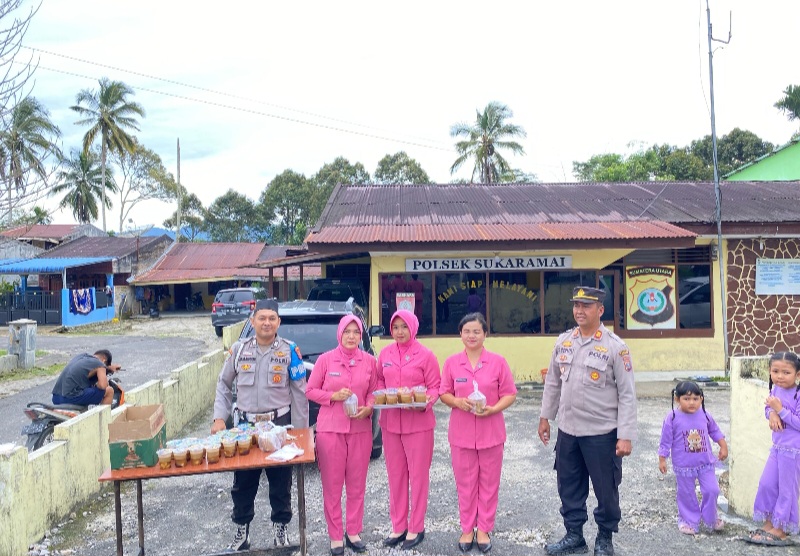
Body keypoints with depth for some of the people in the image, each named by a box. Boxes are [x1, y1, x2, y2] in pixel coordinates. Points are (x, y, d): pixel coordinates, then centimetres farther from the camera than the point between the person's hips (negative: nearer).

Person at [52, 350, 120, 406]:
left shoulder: (81, 355, 20)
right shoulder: (99, 364, -2)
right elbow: (103, 386, -16)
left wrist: (109, 367, 47)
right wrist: (95, 385, 5)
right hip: (71, 398, -9)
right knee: (109, 391, 0)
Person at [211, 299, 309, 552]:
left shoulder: (290, 351, -4)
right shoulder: (239, 349, 3)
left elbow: (299, 392, -2)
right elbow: (224, 385, 11)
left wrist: (300, 430, -4)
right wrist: (219, 418, 1)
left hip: (279, 424, -2)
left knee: (281, 484, 9)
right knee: (242, 484, 12)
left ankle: (280, 528, 26)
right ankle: (241, 531, 28)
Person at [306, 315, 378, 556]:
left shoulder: (370, 361, 3)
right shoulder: (325, 359, -2)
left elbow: (374, 391, 8)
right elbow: (310, 390, 1)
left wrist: (368, 408, -11)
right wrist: (333, 396, -14)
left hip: (361, 429, 2)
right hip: (330, 428, -2)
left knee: (357, 484, 10)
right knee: (332, 485, 4)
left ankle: (353, 532, 26)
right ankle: (335, 536, 18)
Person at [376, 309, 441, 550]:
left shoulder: (426, 355, -7)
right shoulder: (385, 354, 4)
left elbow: (435, 387, -5)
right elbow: (379, 381, 12)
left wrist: (425, 402, -23)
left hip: (418, 422, -4)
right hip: (390, 422, 4)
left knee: (418, 475, 6)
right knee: (395, 475, 13)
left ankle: (416, 528, 19)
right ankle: (398, 526, 26)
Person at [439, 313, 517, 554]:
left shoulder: (498, 362, -5)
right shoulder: (452, 362, -1)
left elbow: (509, 394, -1)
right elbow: (443, 393, 5)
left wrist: (493, 409, -18)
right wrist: (457, 402, -16)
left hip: (491, 432, -1)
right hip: (461, 432, 1)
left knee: (489, 483, 10)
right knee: (465, 483, 10)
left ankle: (484, 528, 26)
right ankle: (467, 528, 26)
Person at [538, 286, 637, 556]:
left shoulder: (615, 346, -12)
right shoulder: (563, 341, 4)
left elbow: (627, 394, -11)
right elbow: (552, 382, 13)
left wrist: (626, 435, -14)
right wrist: (545, 416, 14)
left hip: (602, 433, -5)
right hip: (567, 431, 5)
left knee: (605, 489, 11)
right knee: (569, 487, 16)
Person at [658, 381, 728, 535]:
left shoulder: (705, 416, -3)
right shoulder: (672, 418, -13)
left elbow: (715, 431, 15)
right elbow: (666, 441, -7)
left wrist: (723, 446, 11)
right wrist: (662, 460, -5)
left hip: (706, 463, 3)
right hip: (684, 466, -3)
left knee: (712, 490, 2)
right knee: (686, 494, 8)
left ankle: (710, 518, 27)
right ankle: (689, 521, 27)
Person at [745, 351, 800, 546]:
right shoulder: (775, 389, 1)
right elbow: (768, 407, 13)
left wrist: (780, 410, -26)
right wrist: (771, 413, -8)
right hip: (777, 447, 7)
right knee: (767, 484, 11)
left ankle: (779, 531, 17)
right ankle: (768, 525, 25)